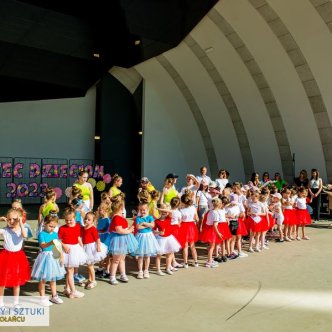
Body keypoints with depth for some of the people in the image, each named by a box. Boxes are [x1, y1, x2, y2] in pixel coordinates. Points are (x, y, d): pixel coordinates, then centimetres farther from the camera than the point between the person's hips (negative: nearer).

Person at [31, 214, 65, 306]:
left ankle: (54, 296, 30)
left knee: (53, 278, 17)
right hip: (45, 257, -5)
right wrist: (50, 243, -45)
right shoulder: (42, 234, -12)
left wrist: (61, 256, 4)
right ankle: (42, 298, 17)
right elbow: (42, 245, -27)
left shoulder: (55, 234, 5)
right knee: (43, 279, 4)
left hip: (54, 257, 6)